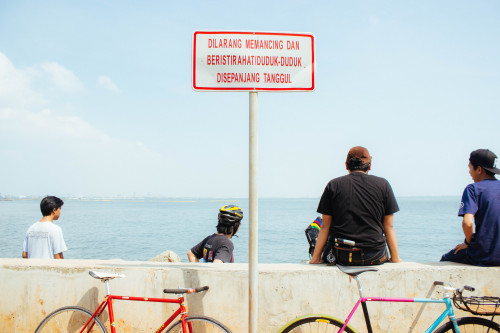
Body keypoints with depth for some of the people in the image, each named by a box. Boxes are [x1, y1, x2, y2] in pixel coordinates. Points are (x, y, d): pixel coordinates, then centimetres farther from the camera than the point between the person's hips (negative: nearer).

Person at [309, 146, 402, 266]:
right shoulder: (383, 185, 2)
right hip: (375, 258, 0)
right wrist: (395, 258, 10)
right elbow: (389, 226, 2)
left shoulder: (333, 185, 2)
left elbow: (325, 226, 2)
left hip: (341, 256, 0)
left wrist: (315, 257, 7)